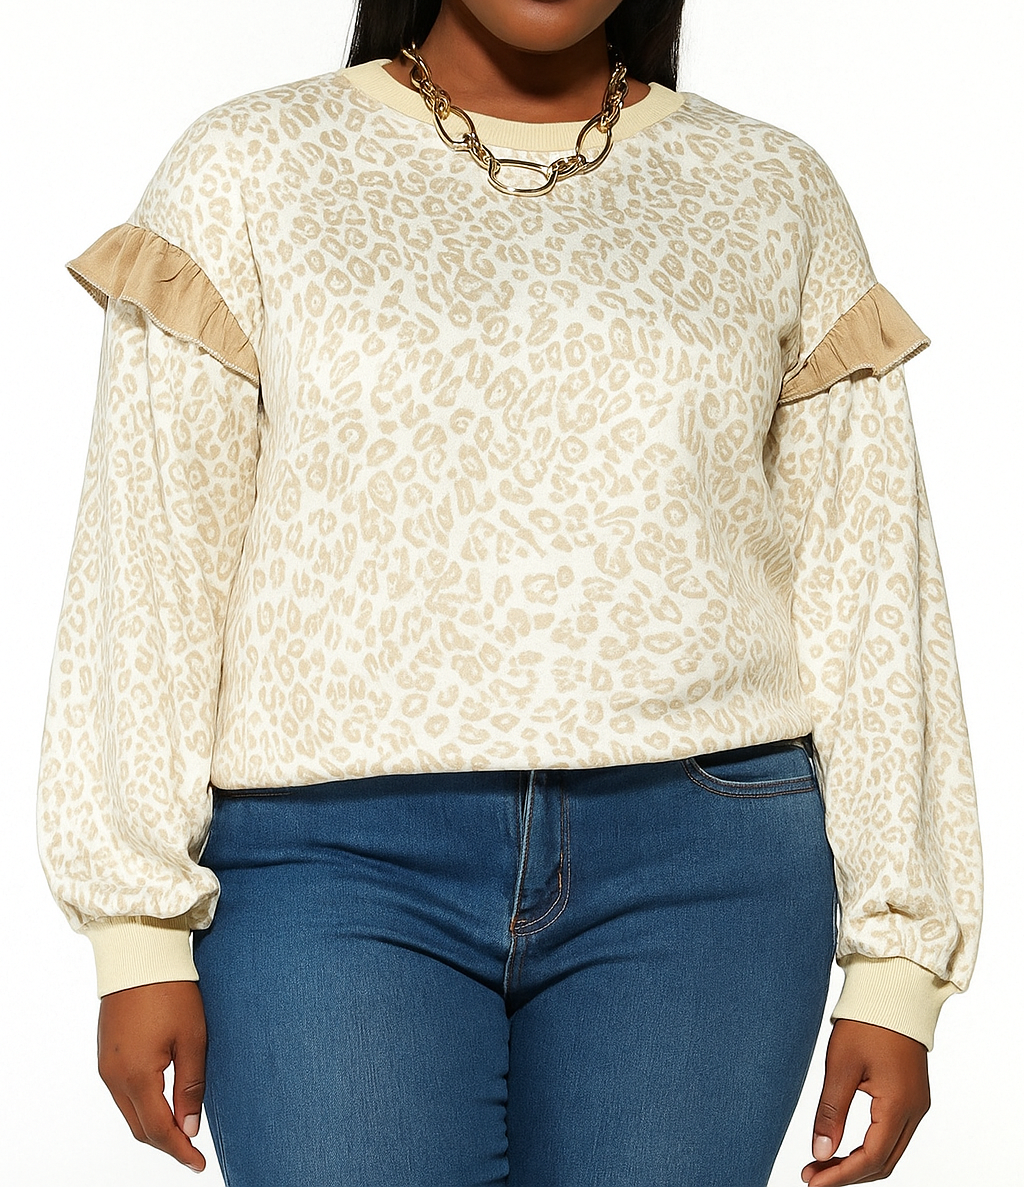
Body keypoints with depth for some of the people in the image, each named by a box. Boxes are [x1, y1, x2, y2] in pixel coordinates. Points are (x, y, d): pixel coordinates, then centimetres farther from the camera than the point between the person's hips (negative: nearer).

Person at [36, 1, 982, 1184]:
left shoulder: (771, 196, 9)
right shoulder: (248, 174, 5)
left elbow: (866, 592, 7)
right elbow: (147, 567, 2)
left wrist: (896, 967, 4)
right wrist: (139, 934, -4)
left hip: (694, 880, 2)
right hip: (343, 866, -1)